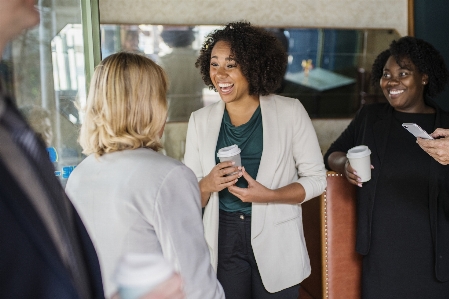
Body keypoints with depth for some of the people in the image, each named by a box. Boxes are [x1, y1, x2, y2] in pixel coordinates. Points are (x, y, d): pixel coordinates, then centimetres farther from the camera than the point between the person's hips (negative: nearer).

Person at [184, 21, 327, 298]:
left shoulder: (290, 111, -6)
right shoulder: (201, 120, 1)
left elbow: (317, 178, -4)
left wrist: (269, 195, -19)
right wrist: (208, 185, -18)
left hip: (276, 241, -1)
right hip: (223, 241, 2)